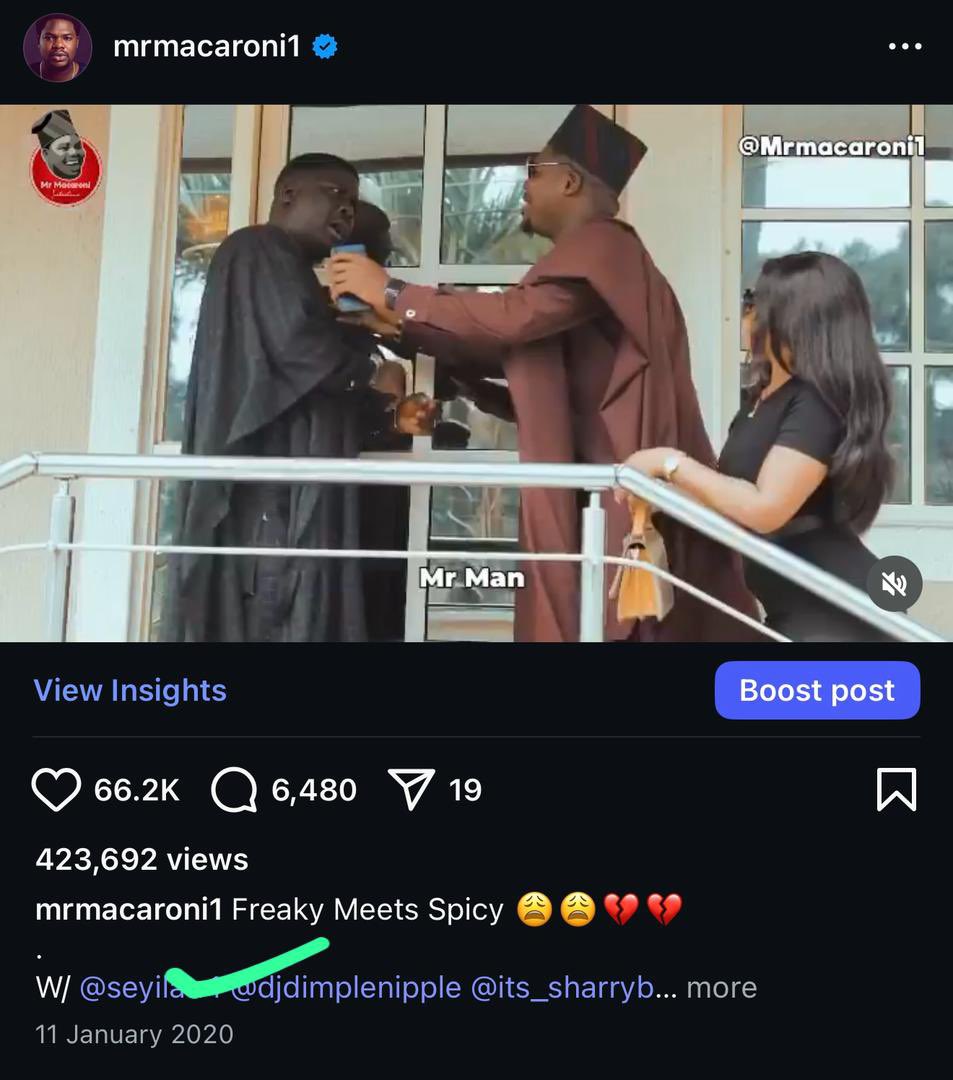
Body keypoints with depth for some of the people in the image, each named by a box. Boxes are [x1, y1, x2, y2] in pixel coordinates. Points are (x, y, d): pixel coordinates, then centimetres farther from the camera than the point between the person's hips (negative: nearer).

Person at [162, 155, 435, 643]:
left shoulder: (292, 276, 28)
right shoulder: (258, 251, 0)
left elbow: (322, 398, 26)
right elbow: (297, 343, -18)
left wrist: (389, 413, 10)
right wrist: (371, 371, 0)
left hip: (291, 494, 9)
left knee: (278, 616, 3)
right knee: (269, 623, -13)